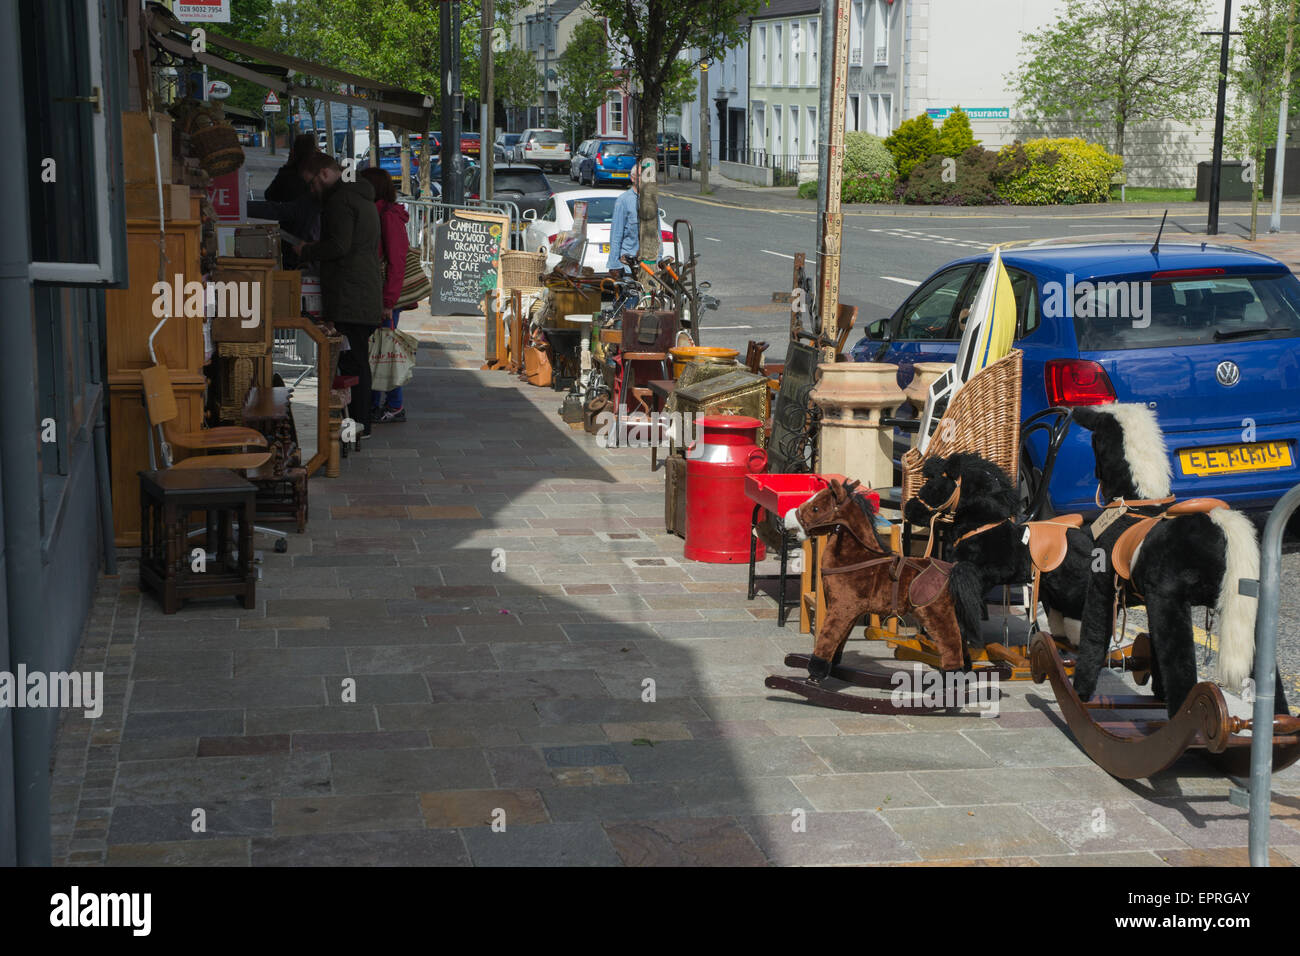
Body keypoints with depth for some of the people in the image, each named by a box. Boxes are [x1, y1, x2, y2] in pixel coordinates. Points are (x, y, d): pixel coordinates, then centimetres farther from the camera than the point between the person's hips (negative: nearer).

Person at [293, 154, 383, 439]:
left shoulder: (340, 200, -11)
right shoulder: (363, 199, 21)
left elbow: (338, 246, -20)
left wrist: (306, 251, -3)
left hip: (348, 296, -10)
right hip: (368, 295, 10)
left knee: (352, 361, -7)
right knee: (358, 360, 11)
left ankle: (358, 423, -6)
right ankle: (361, 422, 14)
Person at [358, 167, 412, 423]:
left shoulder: (389, 216, -13)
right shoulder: (372, 214, 16)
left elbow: (396, 262, -18)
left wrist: (388, 302, -20)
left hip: (385, 296, -9)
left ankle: (395, 407, 3)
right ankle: (373, 405, 17)